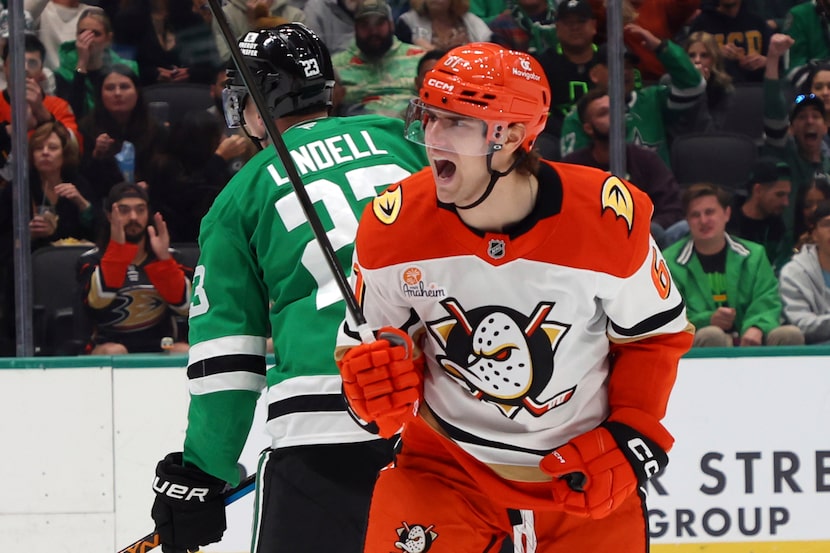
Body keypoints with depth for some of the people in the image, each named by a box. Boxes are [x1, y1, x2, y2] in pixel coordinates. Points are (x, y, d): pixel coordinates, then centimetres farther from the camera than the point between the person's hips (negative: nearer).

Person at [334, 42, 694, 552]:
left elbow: (658, 334, -3)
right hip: (445, 462, 0)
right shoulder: (393, 226, -15)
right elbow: (365, 336, 0)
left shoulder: (609, 219, -19)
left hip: (587, 470, 0)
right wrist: (374, 373, -22)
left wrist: (631, 440, -12)